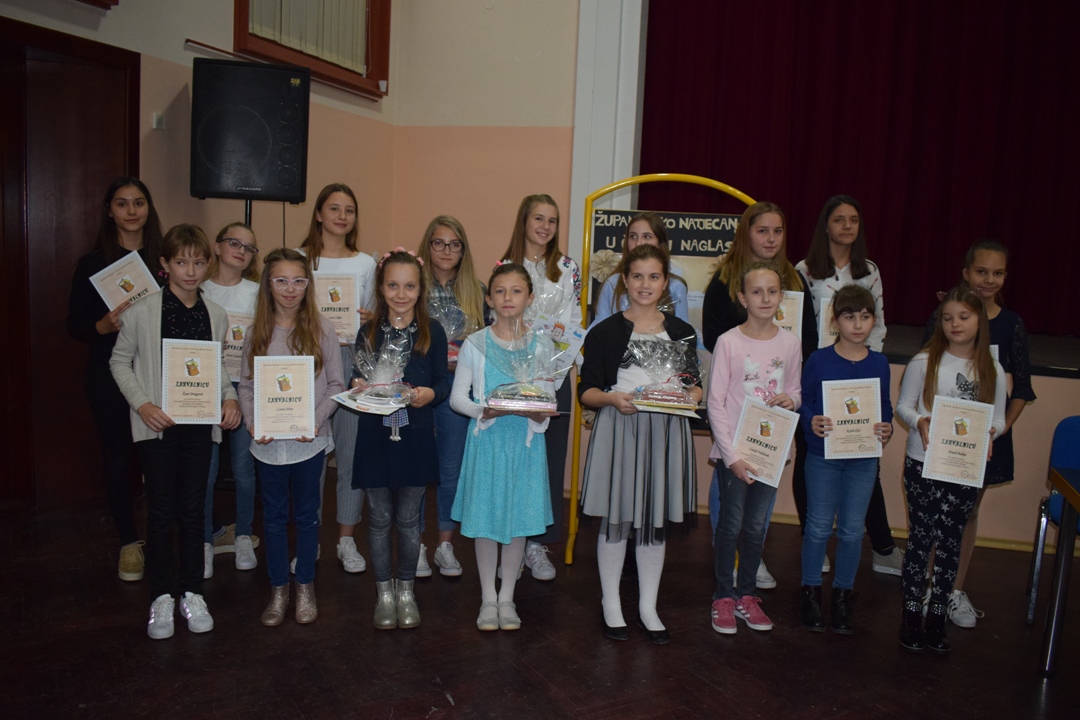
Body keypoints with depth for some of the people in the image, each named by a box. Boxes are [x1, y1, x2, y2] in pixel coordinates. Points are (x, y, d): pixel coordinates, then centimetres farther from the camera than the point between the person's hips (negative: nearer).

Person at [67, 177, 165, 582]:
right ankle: (129, 542, 20)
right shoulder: (93, 263, 2)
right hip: (110, 376, 0)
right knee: (118, 457, 5)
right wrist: (104, 325, -18)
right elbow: (75, 326, 1)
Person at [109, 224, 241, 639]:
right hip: (157, 424, -2)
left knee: (193, 508, 9)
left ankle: (192, 594, 22)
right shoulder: (142, 312, -7)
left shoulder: (216, 315, 3)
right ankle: (160, 597, 19)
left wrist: (229, 396, -5)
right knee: (161, 510, 4)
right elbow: (120, 361, 1)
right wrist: (142, 403, -12)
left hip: (200, 422, 3)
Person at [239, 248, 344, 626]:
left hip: (309, 440, -2)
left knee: (307, 514, 12)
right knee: (274, 516, 13)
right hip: (268, 442, 2)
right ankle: (278, 590, 27)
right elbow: (246, 385, 5)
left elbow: (335, 385, -3)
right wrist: (252, 422, -11)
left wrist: (317, 419, -17)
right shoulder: (257, 332, 2)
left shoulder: (321, 329, -4)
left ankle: (305, 588, 28)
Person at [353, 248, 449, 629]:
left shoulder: (432, 332, 0)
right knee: (379, 518, 10)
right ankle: (384, 592, 26)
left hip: (415, 436, -1)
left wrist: (430, 393, -20)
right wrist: (358, 387, -13)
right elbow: (356, 380, 9)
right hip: (375, 434, 1)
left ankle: (406, 590, 28)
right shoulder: (368, 332, 4)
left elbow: (443, 381, 0)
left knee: (408, 519, 10)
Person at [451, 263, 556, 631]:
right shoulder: (475, 344, -1)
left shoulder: (542, 346, 3)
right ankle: (488, 598, 24)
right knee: (485, 520, 5)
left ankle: (507, 597, 26)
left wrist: (539, 413, -16)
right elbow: (457, 397, -1)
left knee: (519, 520, 8)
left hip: (525, 443, 1)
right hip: (487, 441, -1)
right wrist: (483, 411, -19)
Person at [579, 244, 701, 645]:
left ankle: (648, 606, 24)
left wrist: (690, 398, -9)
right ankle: (611, 604, 22)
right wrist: (612, 398, -20)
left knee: (655, 520, 10)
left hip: (666, 432, 3)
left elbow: (695, 385, 13)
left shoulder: (681, 332, 10)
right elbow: (586, 391, 0)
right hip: (618, 431, -2)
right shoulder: (605, 332, 1)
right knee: (615, 519, 4)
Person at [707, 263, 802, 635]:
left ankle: (746, 594, 29)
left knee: (756, 526, 13)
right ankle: (724, 596, 21)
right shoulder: (728, 342, -9)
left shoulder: (790, 343, 2)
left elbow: (794, 391, 15)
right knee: (730, 525, 5)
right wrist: (731, 455, -15)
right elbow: (715, 404, -9)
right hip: (733, 449, -3)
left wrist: (791, 401, -10)